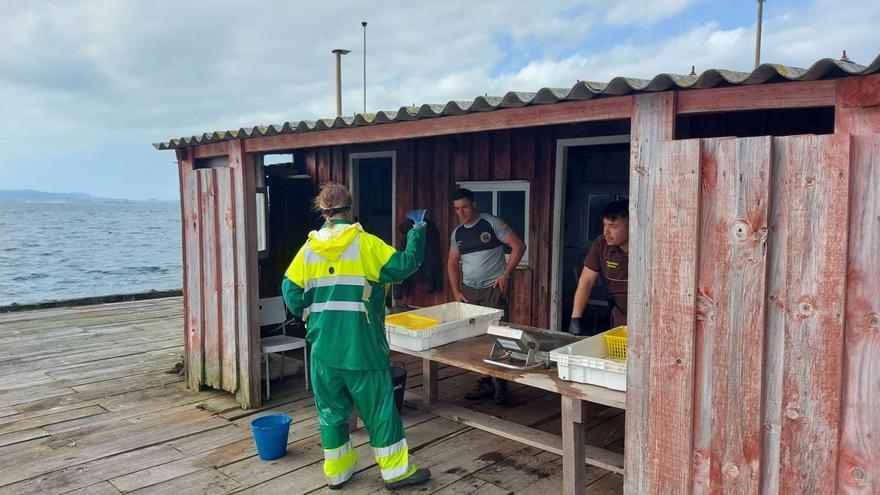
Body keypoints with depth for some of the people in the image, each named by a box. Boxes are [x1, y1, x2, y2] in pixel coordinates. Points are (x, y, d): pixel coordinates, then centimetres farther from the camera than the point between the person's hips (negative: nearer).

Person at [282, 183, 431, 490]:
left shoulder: (308, 249, 2)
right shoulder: (366, 244, -10)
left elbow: (290, 291, 3)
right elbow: (404, 266, -9)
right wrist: (417, 234, 6)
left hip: (324, 348, 4)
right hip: (362, 347, -4)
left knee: (331, 409, 16)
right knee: (379, 409, 8)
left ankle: (336, 472, 26)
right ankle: (396, 471, 18)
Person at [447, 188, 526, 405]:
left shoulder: (492, 223, -7)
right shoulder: (457, 233, 10)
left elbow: (518, 246, -9)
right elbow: (452, 263, 16)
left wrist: (506, 274, -13)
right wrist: (456, 291, 6)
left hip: (494, 289, -5)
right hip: (469, 291, 5)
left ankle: (500, 385, 7)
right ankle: (485, 383, 18)